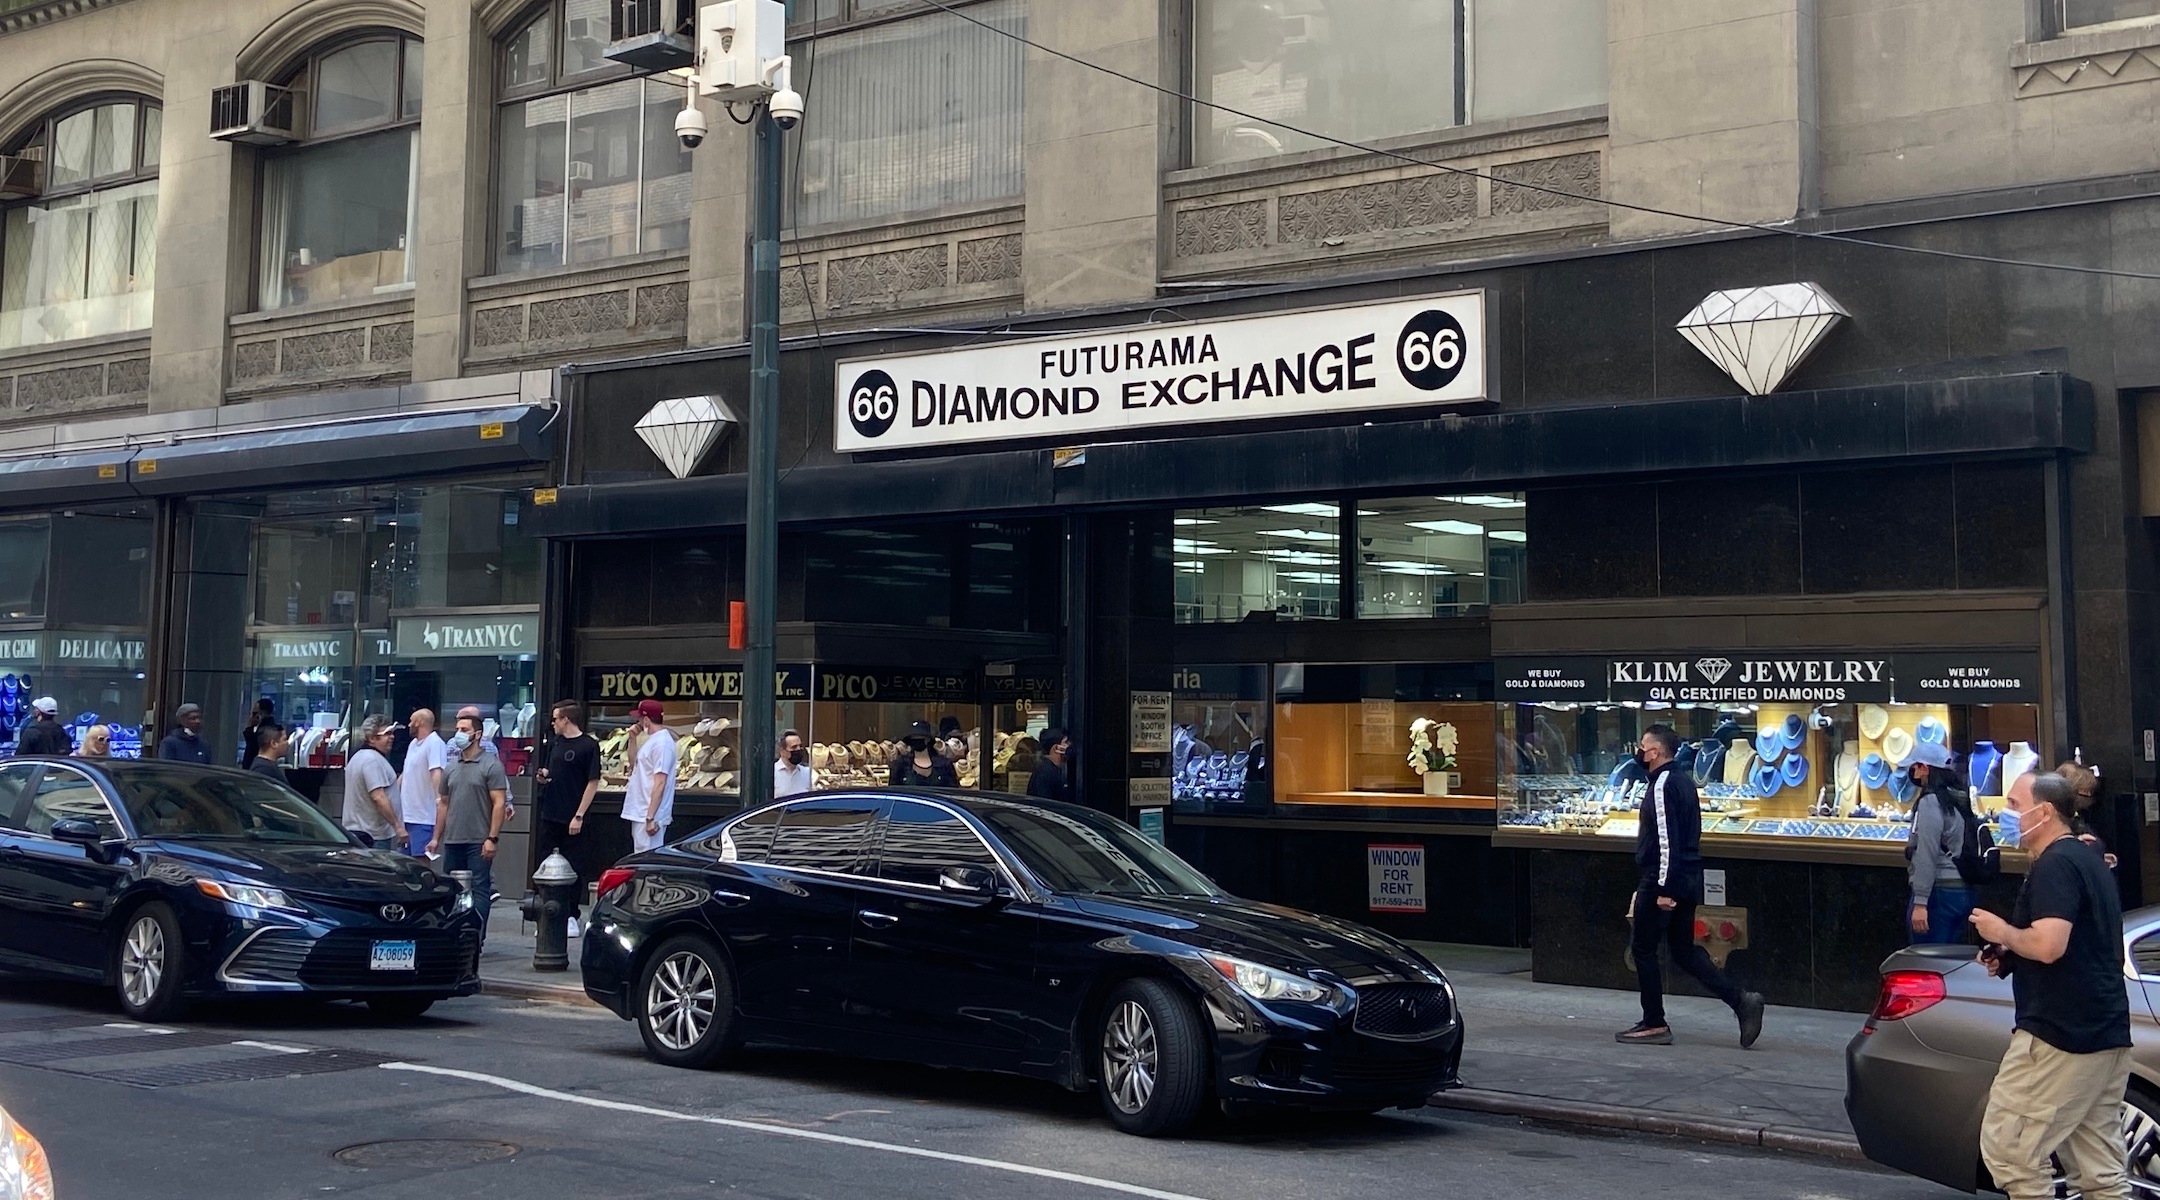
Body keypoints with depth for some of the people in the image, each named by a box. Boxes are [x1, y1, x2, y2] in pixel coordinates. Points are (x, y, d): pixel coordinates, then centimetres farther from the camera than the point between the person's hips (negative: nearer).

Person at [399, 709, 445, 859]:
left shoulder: (434, 743, -12)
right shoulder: (413, 744, 18)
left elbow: (437, 773, -25)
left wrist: (439, 798, -37)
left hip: (423, 817, -10)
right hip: (408, 813, 10)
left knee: (420, 859, -12)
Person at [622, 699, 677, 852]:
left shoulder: (661, 743, -17)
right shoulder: (652, 740, 15)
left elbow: (660, 783, -23)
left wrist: (650, 818, -25)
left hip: (649, 816, -11)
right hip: (640, 814, 11)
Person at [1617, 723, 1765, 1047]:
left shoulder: (1663, 784, -16)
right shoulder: (1684, 780, 14)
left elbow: (1666, 840, -22)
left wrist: (1664, 889, -23)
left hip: (1661, 883, -9)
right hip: (1687, 882, 9)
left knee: (1644, 950, 3)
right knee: (1684, 950, 14)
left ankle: (1654, 1025, 8)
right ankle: (1741, 1000, 3)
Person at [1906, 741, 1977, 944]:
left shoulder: (1930, 803, -13)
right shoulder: (1960, 799, 12)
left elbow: (1927, 856, -19)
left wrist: (1920, 902, -20)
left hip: (1939, 892, -9)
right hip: (1964, 891, 9)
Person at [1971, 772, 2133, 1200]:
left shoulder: (2055, 864, -13)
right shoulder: (2088, 860, 20)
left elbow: (2048, 945, -26)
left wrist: (2002, 932, -6)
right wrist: (2008, 958, 16)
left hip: (2059, 1035, -10)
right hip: (2107, 1035, 10)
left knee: (2008, 1148, -5)